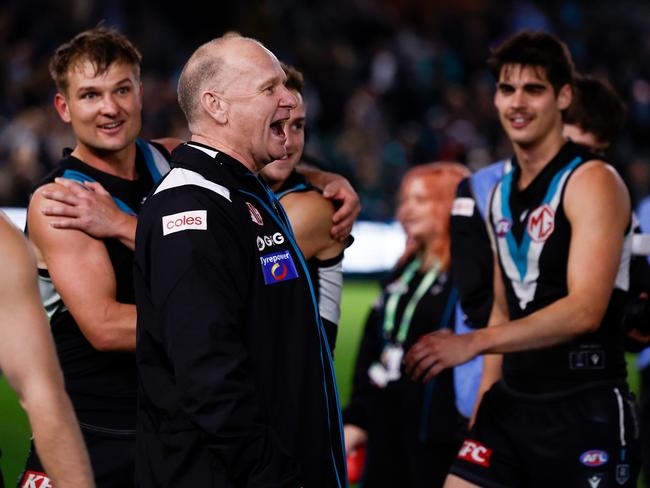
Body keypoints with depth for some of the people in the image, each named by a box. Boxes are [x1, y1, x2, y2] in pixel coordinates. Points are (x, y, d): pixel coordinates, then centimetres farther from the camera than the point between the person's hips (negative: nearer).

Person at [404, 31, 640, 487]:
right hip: (511, 404, 7)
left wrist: (474, 342, -28)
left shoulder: (592, 182, -10)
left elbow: (585, 310, -21)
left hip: (586, 410, -7)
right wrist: (483, 406, 14)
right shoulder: (502, 193, 14)